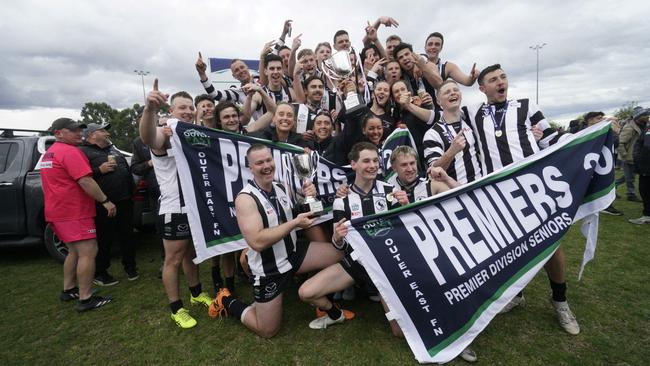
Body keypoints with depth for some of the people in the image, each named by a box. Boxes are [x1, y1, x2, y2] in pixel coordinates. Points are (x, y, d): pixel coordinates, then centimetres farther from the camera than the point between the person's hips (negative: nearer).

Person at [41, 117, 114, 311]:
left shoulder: (49, 153, 19)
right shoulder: (70, 151, -14)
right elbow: (85, 181, -22)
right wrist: (105, 201, -17)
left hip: (58, 211, 11)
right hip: (74, 212, -11)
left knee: (75, 251, 20)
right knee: (88, 253, -8)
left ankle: (68, 290, 27)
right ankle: (86, 299, -5)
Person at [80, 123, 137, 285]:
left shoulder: (114, 150, 21)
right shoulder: (84, 152, -2)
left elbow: (127, 170, 24)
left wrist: (131, 192, 19)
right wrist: (99, 170, -18)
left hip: (124, 202, 7)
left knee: (127, 235, 12)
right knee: (103, 240, 1)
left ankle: (130, 267, 26)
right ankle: (99, 273, 17)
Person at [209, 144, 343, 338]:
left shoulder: (282, 188, -2)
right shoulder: (245, 198, -21)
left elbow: (302, 213, 10)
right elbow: (257, 242, -30)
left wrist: (307, 196, -12)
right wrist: (294, 223, -30)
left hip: (293, 253, 6)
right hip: (268, 270, -6)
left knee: (340, 254, -5)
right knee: (267, 330, 6)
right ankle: (227, 302, 29)